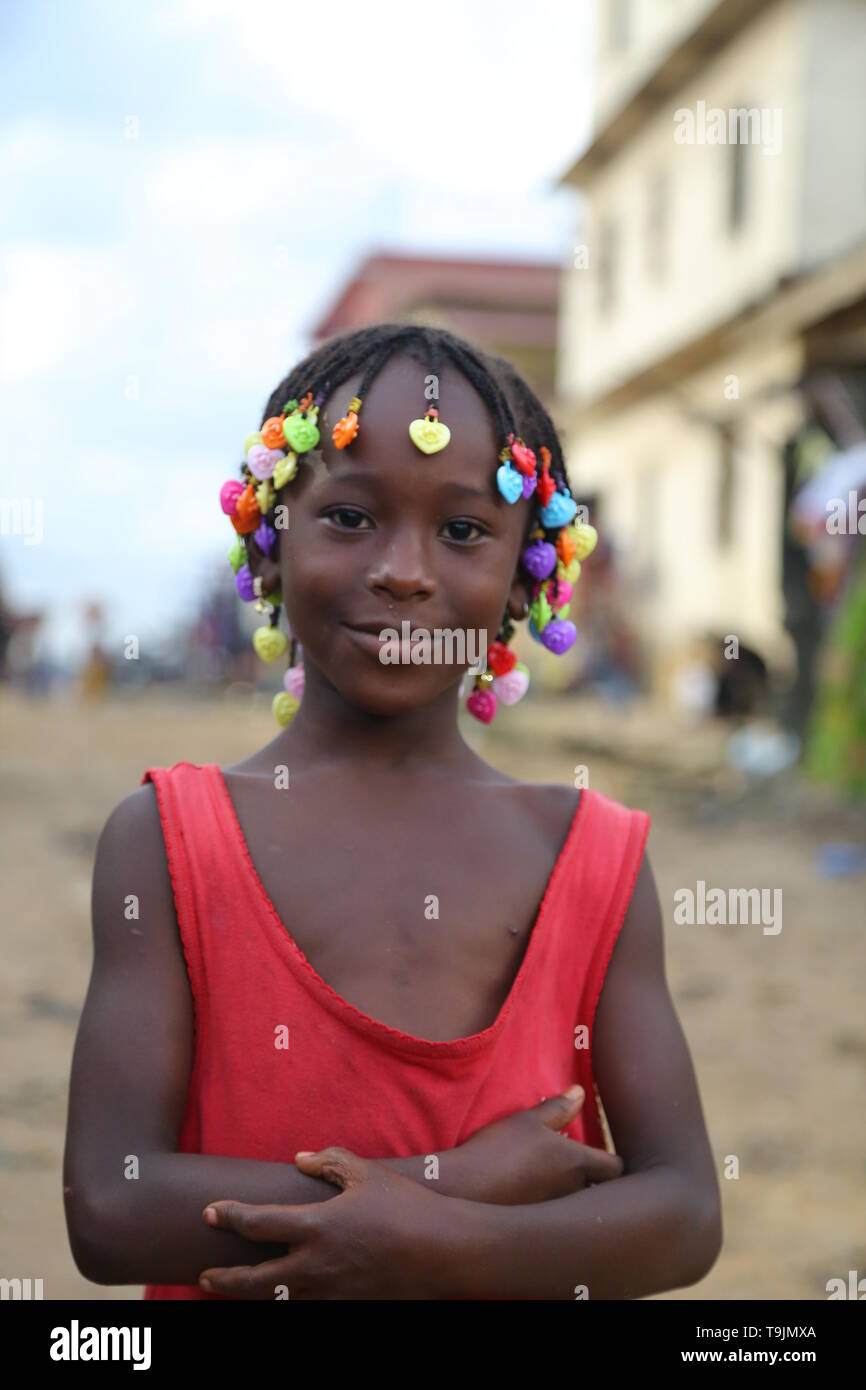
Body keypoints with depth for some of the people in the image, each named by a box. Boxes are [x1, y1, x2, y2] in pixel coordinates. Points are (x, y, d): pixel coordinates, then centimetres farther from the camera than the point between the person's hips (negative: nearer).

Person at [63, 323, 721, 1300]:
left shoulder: (595, 859, -7)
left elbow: (686, 1214, -10)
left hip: (491, 1271, 1)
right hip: (230, 1286, -1)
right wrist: (465, 1184, -21)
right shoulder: (164, 840, -11)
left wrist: (445, 1250, -25)